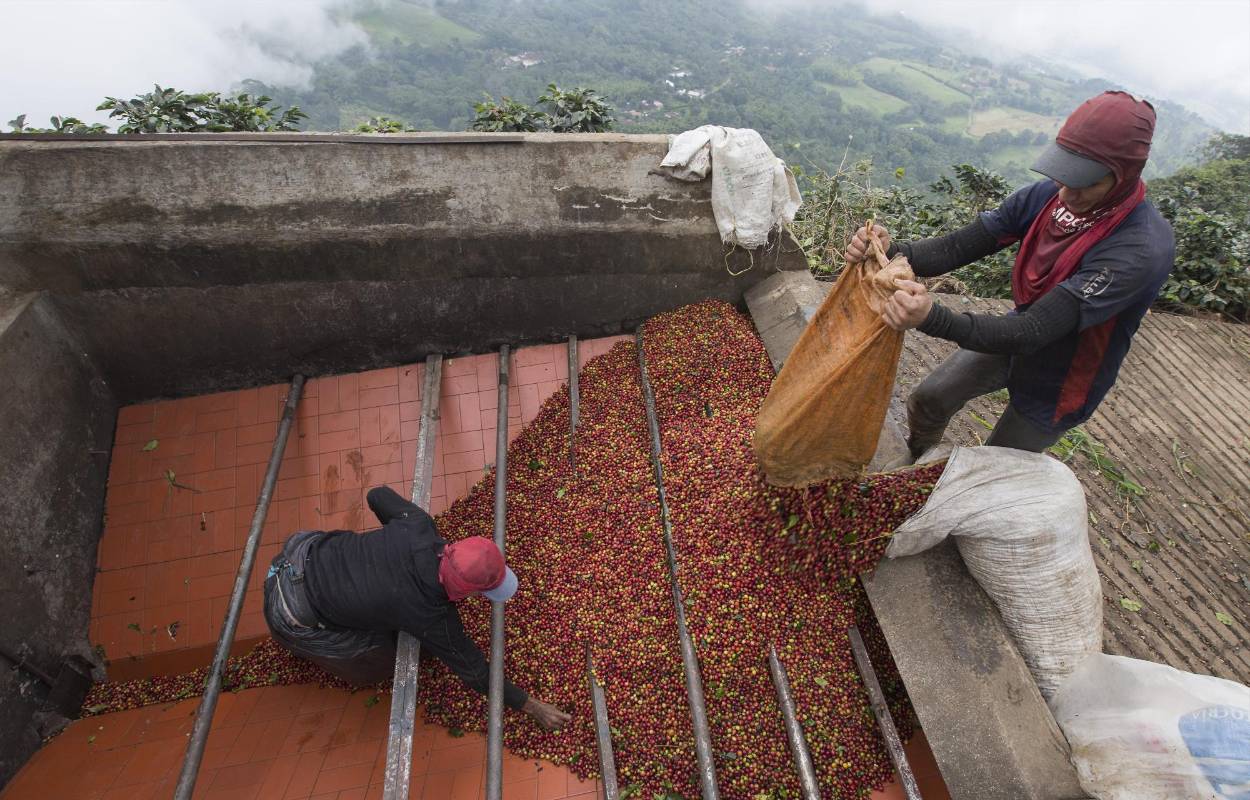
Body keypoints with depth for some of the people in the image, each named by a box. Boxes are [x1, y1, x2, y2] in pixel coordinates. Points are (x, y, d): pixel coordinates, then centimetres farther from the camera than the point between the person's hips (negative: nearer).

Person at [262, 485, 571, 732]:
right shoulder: (433, 619, -25)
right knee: (384, 662, 8)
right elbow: (475, 673, -13)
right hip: (295, 615, -5)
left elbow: (378, 495, 1)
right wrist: (533, 706, -2)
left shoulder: (418, 526, -19)